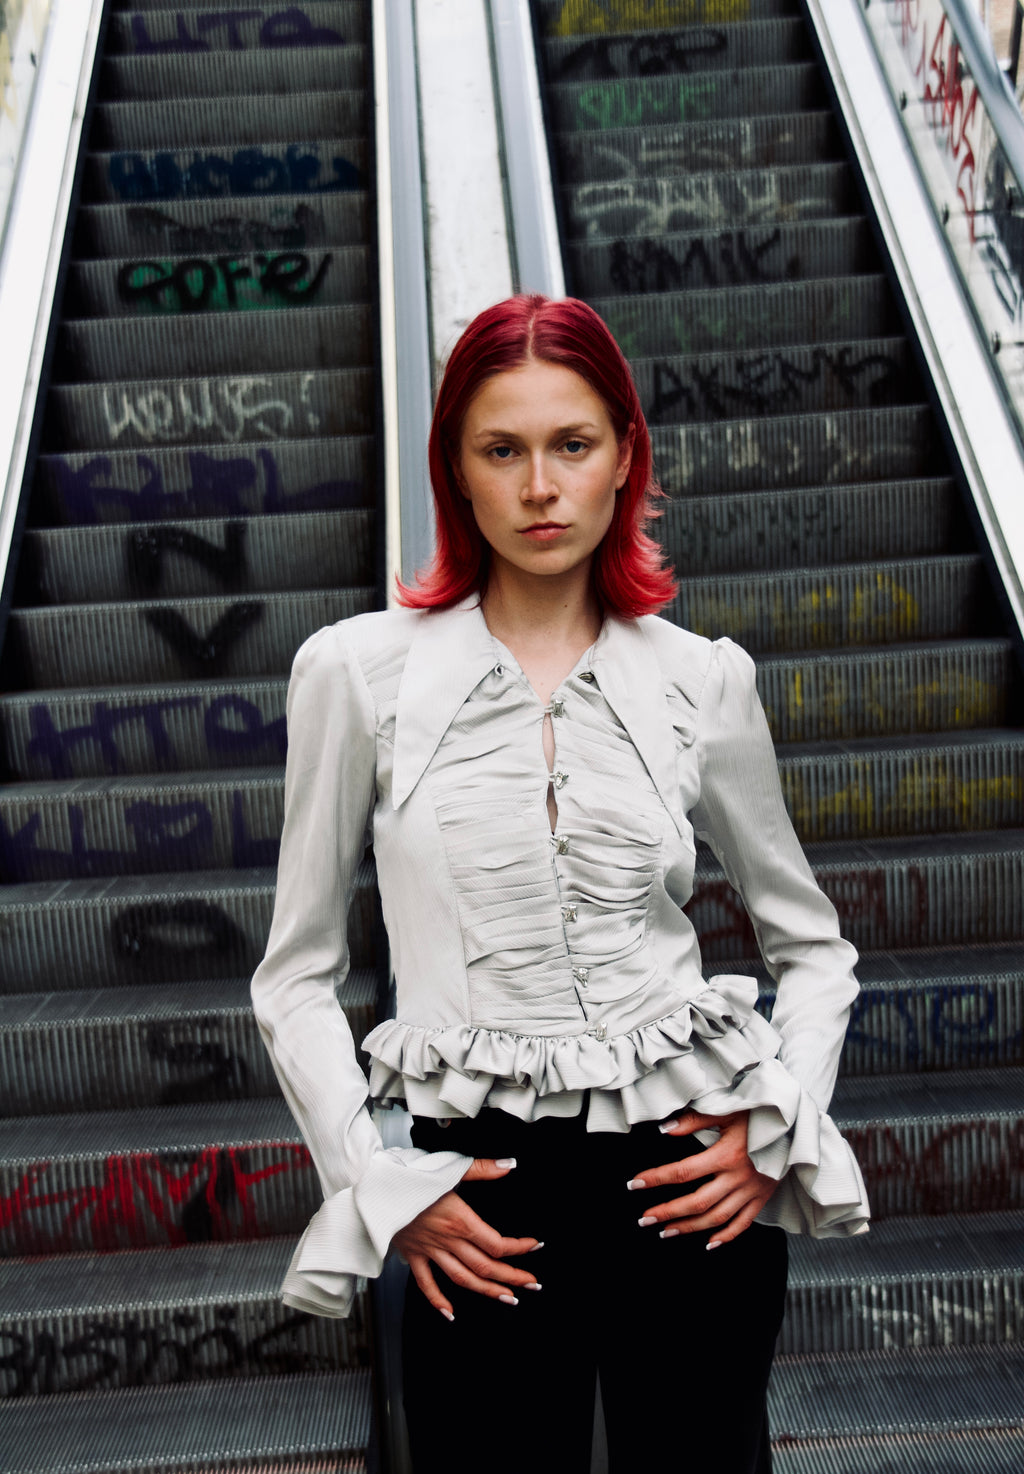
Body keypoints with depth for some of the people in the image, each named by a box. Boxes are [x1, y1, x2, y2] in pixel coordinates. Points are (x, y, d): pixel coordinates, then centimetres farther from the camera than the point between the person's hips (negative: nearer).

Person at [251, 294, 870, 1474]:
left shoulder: (702, 678, 2)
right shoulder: (357, 669, -2)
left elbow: (813, 946, 13)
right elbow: (297, 978, 3)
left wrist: (777, 1130, -1)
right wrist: (378, 1185, -5)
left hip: (691, 1176, 2)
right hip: (484, 1201, -1)